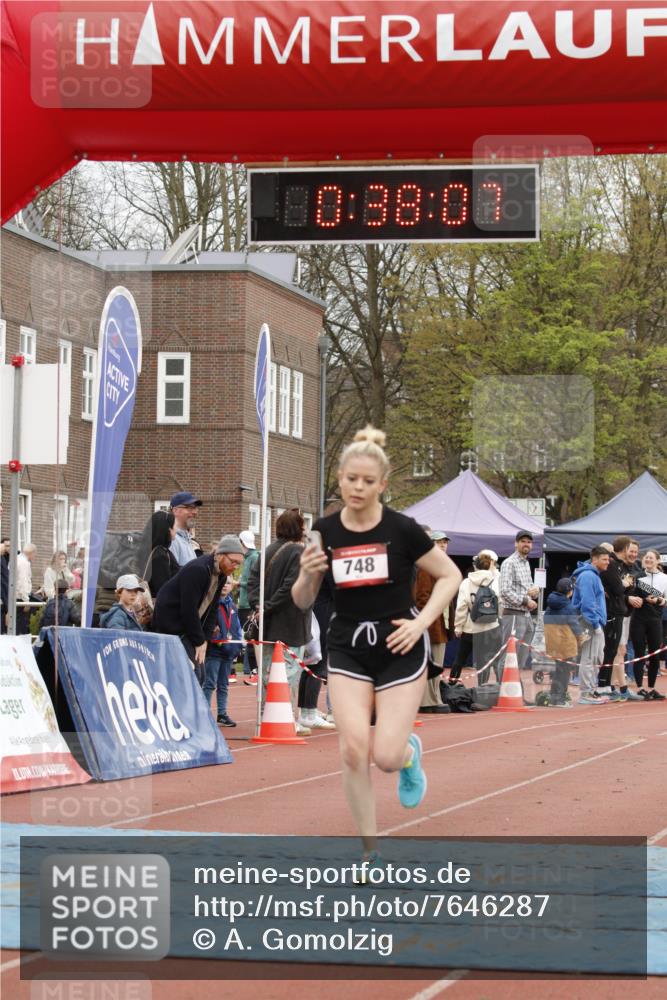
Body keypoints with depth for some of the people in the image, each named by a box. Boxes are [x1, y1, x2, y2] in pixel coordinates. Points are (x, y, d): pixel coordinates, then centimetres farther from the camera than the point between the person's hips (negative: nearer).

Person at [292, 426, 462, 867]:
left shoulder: (402, 529, -11)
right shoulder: (325, 532, -2)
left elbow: (451, 576, -1)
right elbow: (303, 600, 6)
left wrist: (421, 622, -12)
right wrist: (308, 574, -15)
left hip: (399, 649, -2)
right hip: (347, 650, 2)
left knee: (386, 756, -10)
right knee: (354, 748, -13)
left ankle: (410, 753, 30)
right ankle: (371, 851, 3)